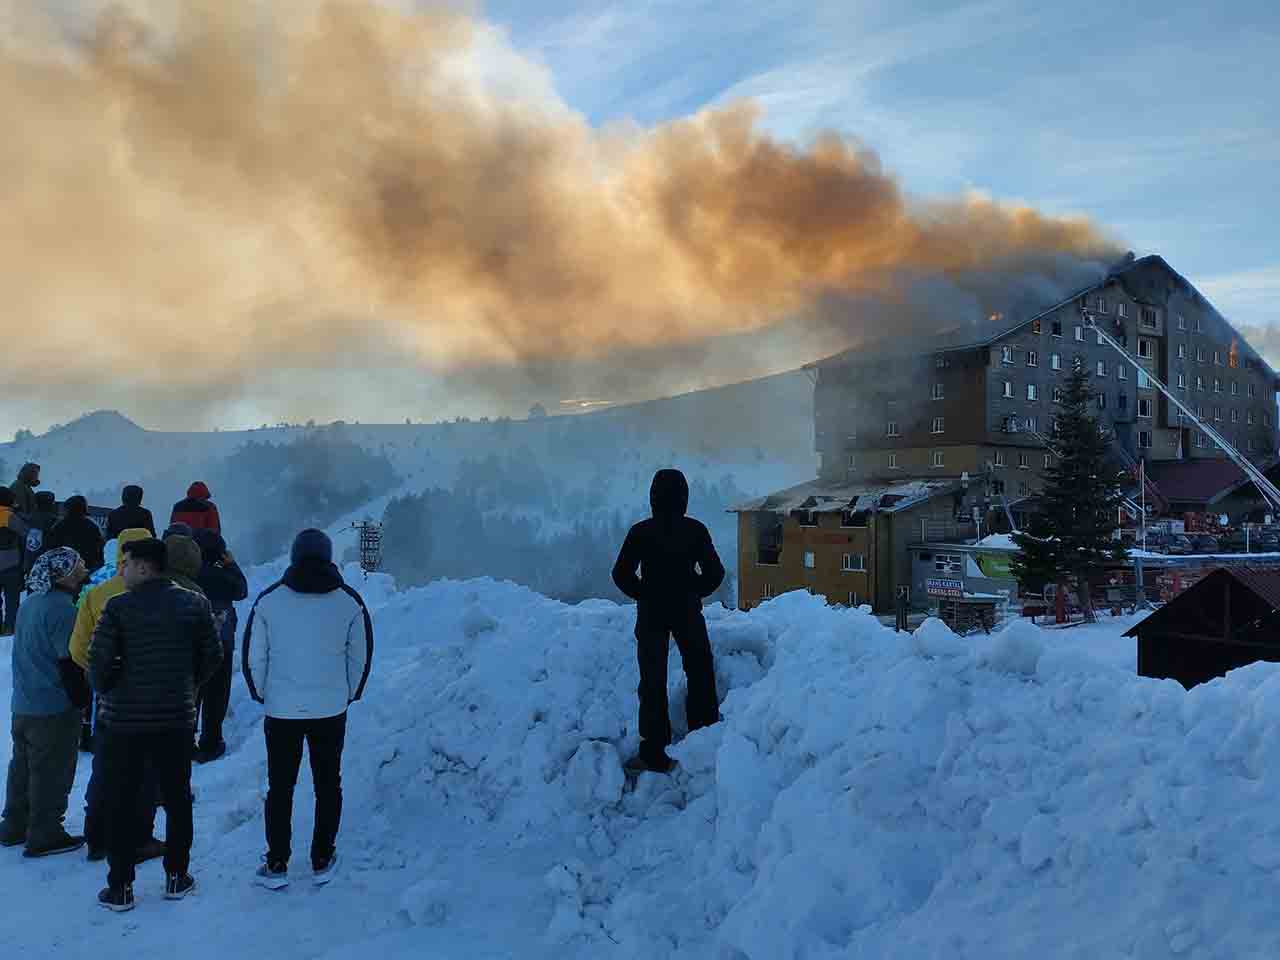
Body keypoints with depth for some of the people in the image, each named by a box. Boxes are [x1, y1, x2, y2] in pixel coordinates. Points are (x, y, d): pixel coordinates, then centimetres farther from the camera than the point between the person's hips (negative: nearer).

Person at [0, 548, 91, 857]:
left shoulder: (30, 603, 9)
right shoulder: (61, 607, -20)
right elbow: (70, 661, -20)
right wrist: (82, 699, -11)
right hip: (54, 710, -9)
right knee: (52, 773, 2)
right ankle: (44, 835, 9)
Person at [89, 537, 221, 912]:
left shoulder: (118, 607, -13)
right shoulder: (195, 604, -3)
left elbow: (98, 661, -14)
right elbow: (212, 656, 2)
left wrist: (104, 690, 6)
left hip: (123, 719, -2)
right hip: (177, 717, 3)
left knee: (121, 804, 9)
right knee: (177, 799, 15)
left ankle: (120, 888, 15)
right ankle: (176, 877, 24)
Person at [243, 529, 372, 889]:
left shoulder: (268, 600, -5)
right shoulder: (349, 601, -3)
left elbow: (252, 657, -1)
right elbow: (361, 656, 4)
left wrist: (262, 694, 15)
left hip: (281, 710, 0)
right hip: (331, 710, 0)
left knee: (280, 787, 11)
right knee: (328, 785, 13)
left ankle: (276, 865, 16)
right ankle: (322, 862, 20)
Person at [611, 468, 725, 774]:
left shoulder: (641, 532, -11)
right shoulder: (696, 530, -7)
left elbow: (621, 574, -10)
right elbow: (715, 573, -5)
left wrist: (643, 594, 5)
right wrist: (695, 594, 10)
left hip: (651, 614, -1)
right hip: (688, 614, 1)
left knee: (653, 682, 5)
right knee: (701, 676, 16)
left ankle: (655, 754, 4)